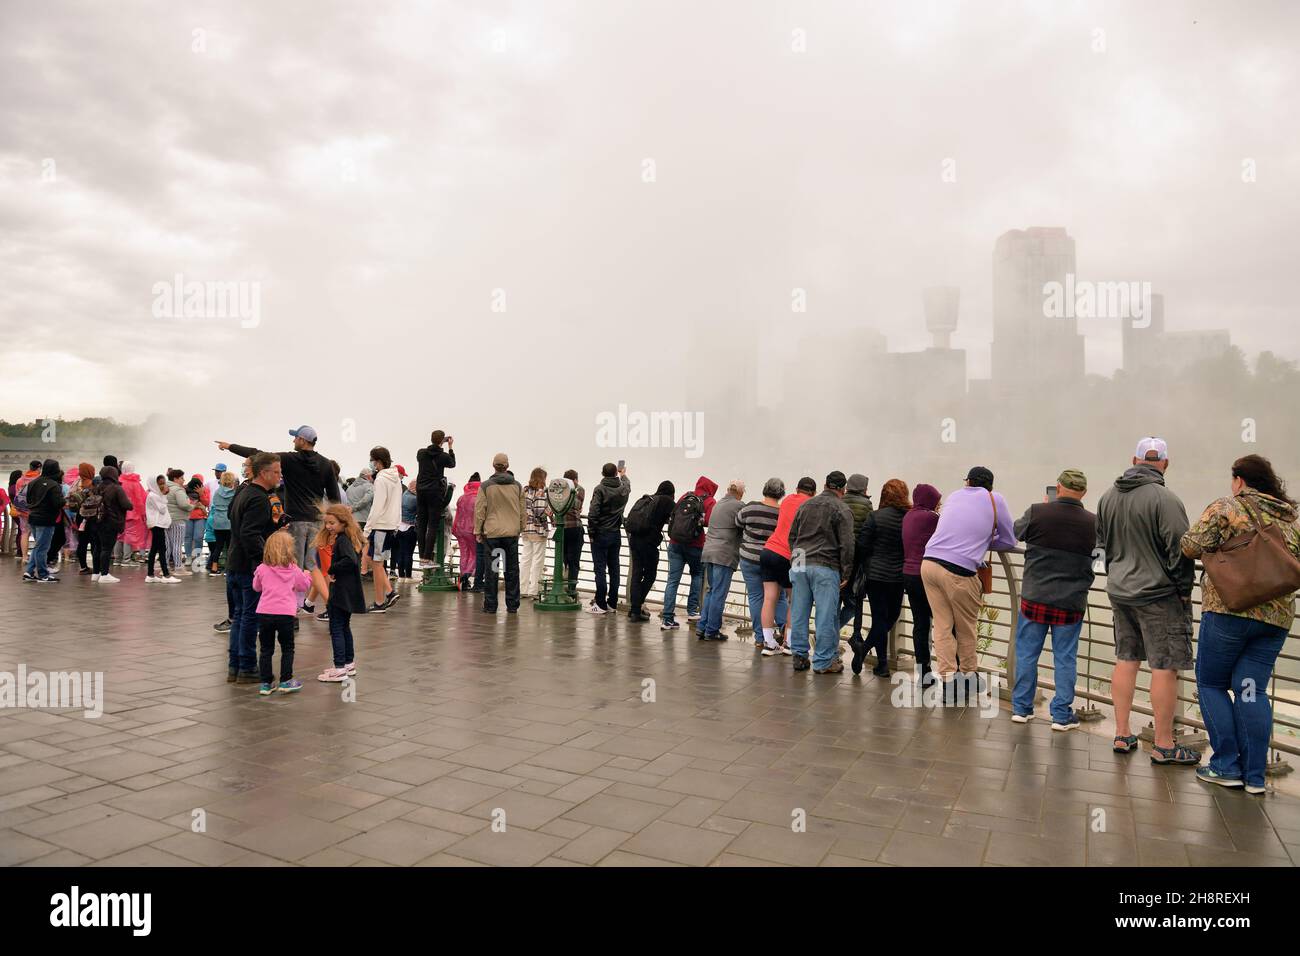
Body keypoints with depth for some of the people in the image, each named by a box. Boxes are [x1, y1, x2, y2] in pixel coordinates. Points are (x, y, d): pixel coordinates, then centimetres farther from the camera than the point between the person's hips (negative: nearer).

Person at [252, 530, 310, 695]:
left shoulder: (262, 569, 3)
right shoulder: (294, 570, -1)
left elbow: (256, 587, 19)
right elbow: (304, 586, 14)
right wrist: (306, 575, 32)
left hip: (264, 613, 2)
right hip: (285, 613, -2)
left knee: (266, 649, 10)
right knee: (287, 648, 12)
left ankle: (265, 683, 13)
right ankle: (286, 681, 12)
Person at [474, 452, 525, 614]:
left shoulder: (485, 486, -3)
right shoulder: (517, 486, 5)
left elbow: (479, 511, -2)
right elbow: (522, 511, 9)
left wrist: (478, 531, 6)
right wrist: (520, 529, 19)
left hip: (491, 533, -2)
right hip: (512, 533, 2)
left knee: (491, 570, 4)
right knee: (512, 569, 7)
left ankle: (490, 605, 5)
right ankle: (512, 605, 10)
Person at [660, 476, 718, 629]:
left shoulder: (685, 497, 13)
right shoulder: (709, 502, 0)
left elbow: (672, 516, 14)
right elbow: (709, 522, -14)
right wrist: (700, 521, 5)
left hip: (675, 543, 3)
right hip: (695, 545, -3)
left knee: (672, 580, 1)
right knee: (697, 575, 21)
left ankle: (667, 619, -4)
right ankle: (692, 612, 18)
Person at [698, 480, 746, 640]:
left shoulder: (718, 505, 19)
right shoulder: (739, 505, -6)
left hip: (708, 552, 8)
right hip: (725, 554, -8)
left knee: (712, 591, 15)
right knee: (719, 594, -2)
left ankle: (702, 627, 12)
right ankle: (712, 631, 1)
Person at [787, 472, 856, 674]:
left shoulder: (805, 505, 15)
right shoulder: (842, 509, -2)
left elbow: (792, 536, 17)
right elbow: (846, 544, -7)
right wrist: (846, 573, -2)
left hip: (800, 566, 6)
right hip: (826, 568, -5)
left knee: (799, 613, 9)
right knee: (826, 616, 1)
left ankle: (799, 656, 15)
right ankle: (823, 661, 4)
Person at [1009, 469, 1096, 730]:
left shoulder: (1036, 513, -11)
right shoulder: (1092, 522, -7)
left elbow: (1016, 531, 9)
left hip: (1034, 597, 0)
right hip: (1071, 602, 0)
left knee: (1026, 654, 10)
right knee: (1065, 659, 9)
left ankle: (1021, 708, 19)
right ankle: (1061, 715, 15)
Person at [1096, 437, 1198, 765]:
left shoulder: (1108, 496, 7)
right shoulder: (1164, 498, -17)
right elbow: (1180, 550, -16)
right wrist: (1184, 590, -4)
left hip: (1119, 590, 7)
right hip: (1158, 593, -7)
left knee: (1126, 660, 14)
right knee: (1164, 667, 0)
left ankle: (1121, 735, 19)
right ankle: (1163, 746, 7)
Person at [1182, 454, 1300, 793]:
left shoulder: (1224, 508, -6)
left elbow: (1191, 547, -10)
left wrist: (1218, 546, 10)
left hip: (1229, 609, -5)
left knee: (1211, 683, 8)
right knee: (1252, 689, 8)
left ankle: (1226, 766, 6)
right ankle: (1255, 775, 9)